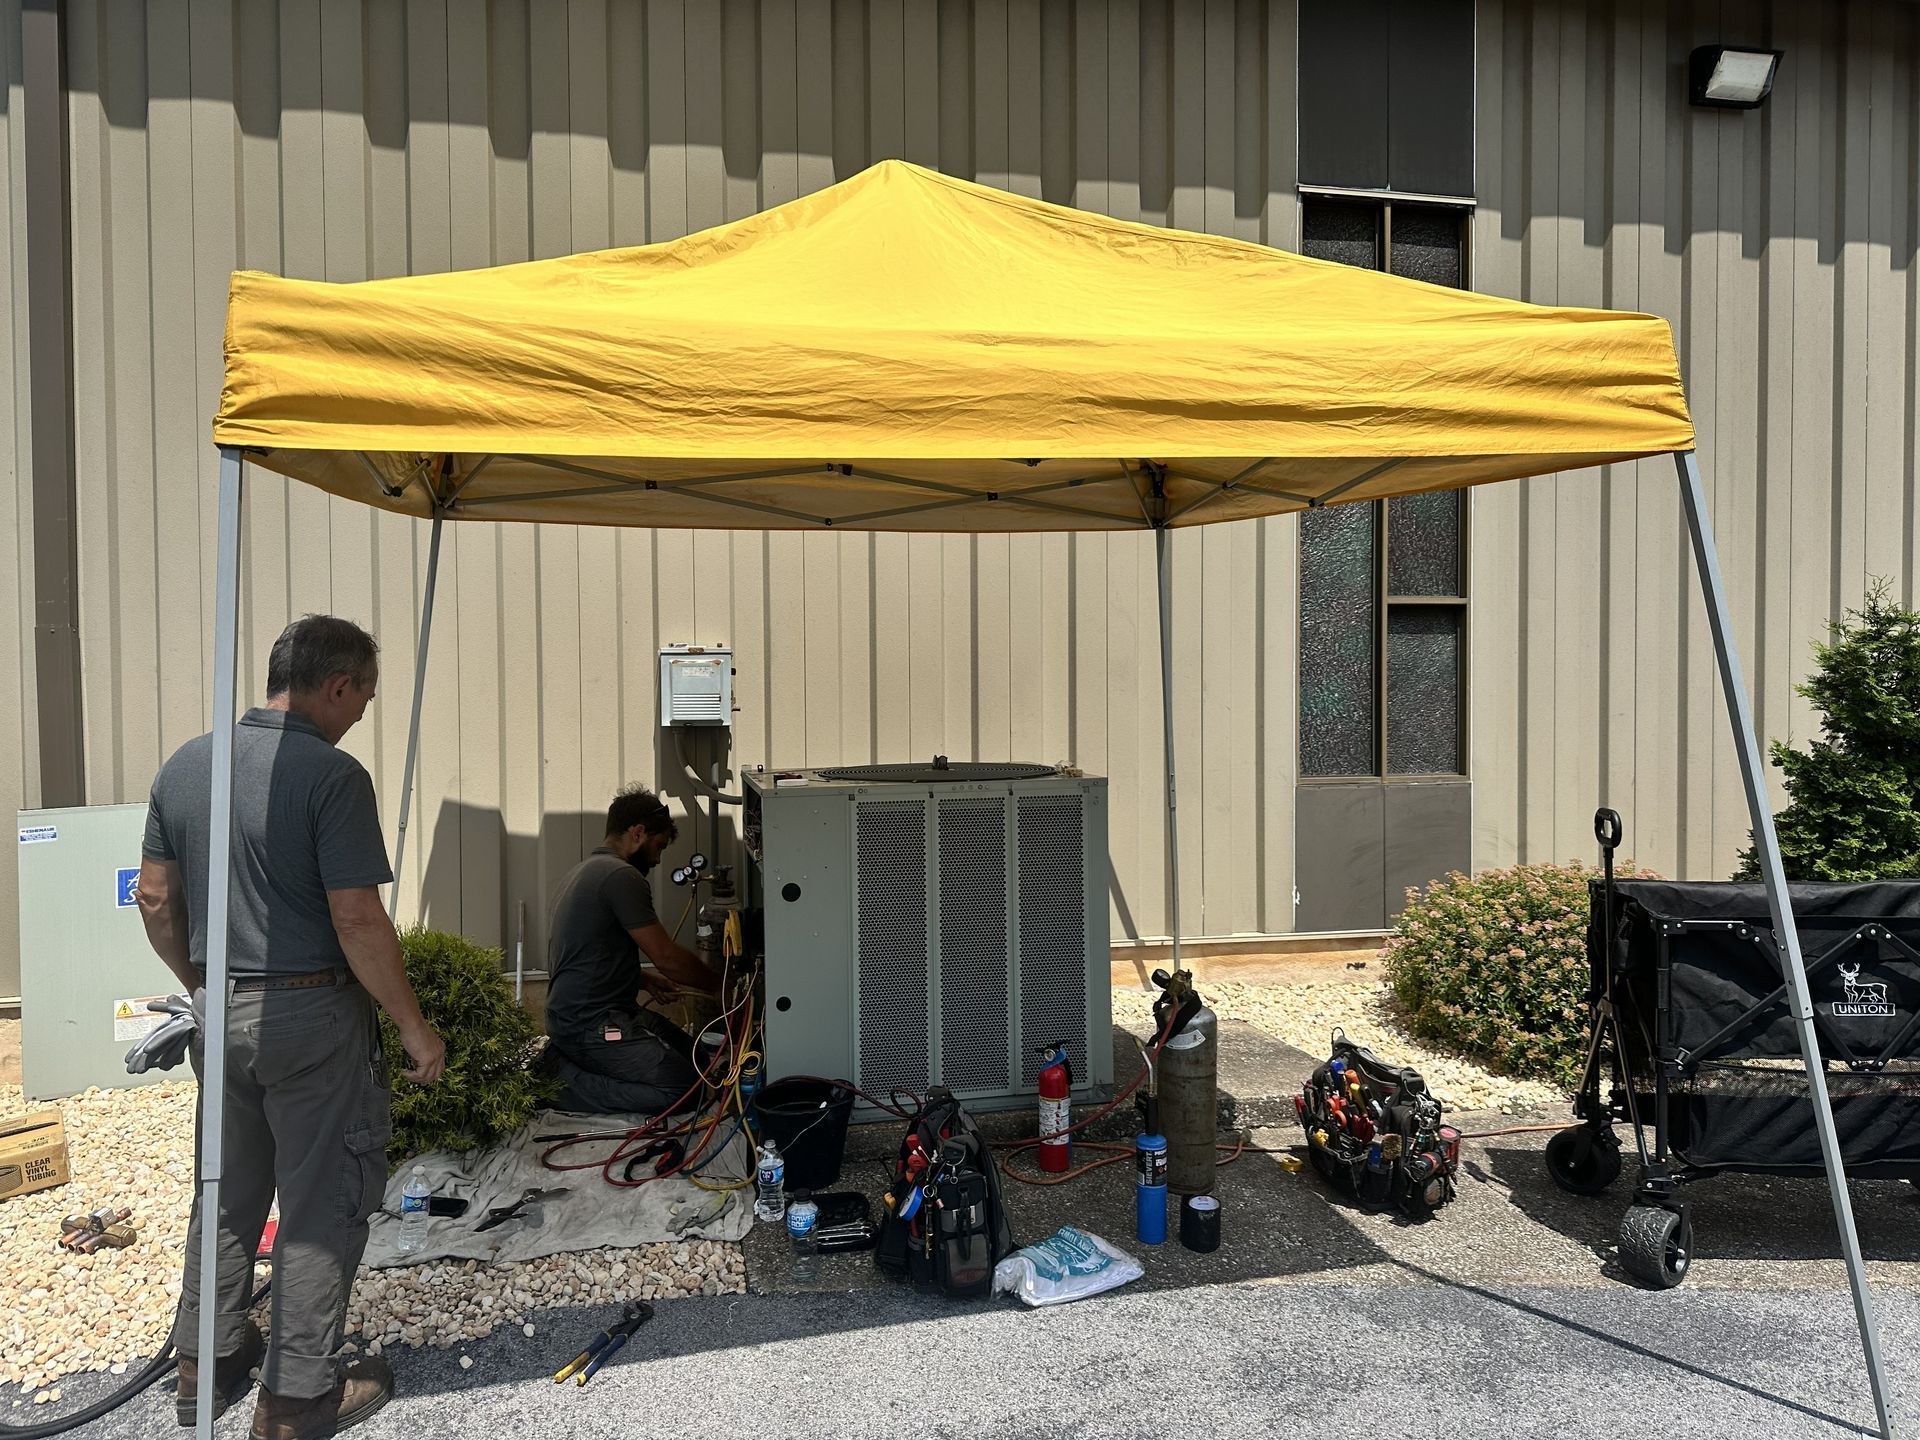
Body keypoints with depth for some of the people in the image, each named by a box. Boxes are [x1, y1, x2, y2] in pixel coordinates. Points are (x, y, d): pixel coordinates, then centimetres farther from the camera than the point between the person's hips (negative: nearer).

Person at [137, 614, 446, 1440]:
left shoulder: (183, 767, 4)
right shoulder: (331, 774, -19)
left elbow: (155, 898, 10)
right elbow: (358, 921, -22)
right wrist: (414, 1028, -12)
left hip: (219, 1012, 8)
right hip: (312, 1016, -7)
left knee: (226, 1192, 23)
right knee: (321, 1207, 7)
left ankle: (204, 1364, 38)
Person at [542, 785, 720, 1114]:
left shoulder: (587, 869, 17)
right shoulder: (620, 875, -16)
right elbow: (667, 956, -15)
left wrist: (643, 978, 17)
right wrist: (720, 983, -1)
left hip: (574, 1015, 11)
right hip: (591, 1025, -11)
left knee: (691, 1051, 12)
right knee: (684, 1088, -18)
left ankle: (566, 1060, 9)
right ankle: (561, 1080, -9)